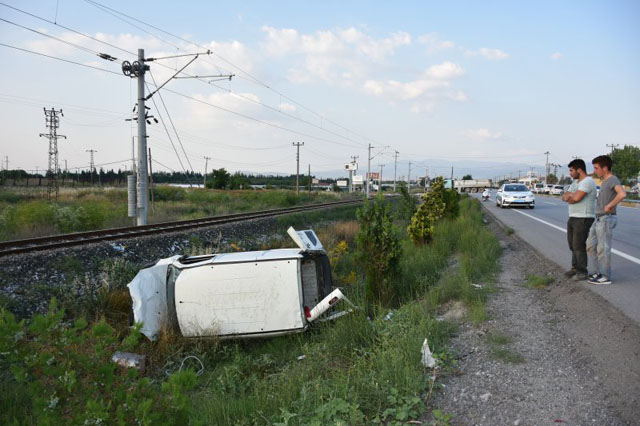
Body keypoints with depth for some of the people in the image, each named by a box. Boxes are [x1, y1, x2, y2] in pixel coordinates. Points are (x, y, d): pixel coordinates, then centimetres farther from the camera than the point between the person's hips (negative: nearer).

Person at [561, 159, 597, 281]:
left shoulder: (587, 181, -18)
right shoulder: (576, 183, 15)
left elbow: (576, 198, -27)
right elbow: (564, 197, 8)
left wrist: (569, 198, -5)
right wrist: (571, 195, -15)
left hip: (584, 219, -10)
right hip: (573, 218, 10)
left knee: (579, 246, -8)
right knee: (573, 245, 13)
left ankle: (582, 273, 2)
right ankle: (575, 268, 25)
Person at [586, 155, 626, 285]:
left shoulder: (613, 180, -14)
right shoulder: (605, 181, 15)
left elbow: (622, 194, -33)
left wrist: (609, 206, -24)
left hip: (606, 219, -9)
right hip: (599, 219, 9)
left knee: (603, 248, -3)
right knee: (591, 245, 13)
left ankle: (605, 276, 6)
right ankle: (600, 271, 22)